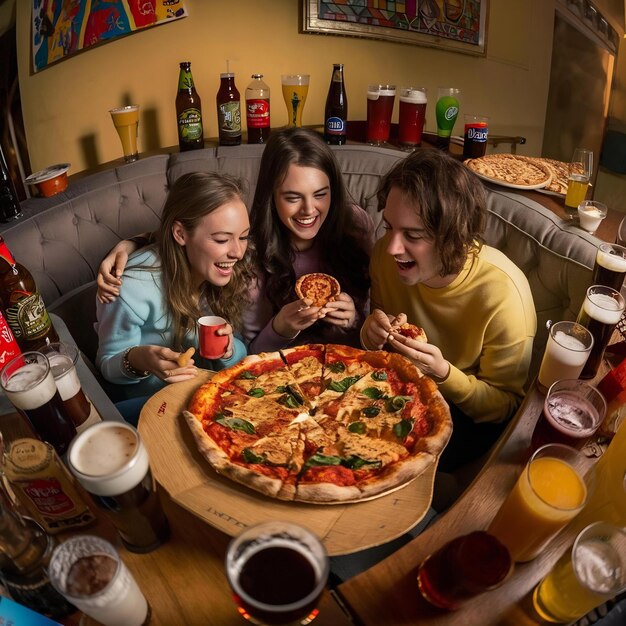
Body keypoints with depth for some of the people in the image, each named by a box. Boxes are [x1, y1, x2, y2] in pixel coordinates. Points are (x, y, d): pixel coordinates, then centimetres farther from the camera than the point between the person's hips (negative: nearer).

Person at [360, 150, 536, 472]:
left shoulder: (503, 295, -29)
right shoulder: (386, 253, -16)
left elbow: (506, 406, -15)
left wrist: (444, 373, -33)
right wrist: (372, 332, -22)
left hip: (469, 416, -4)